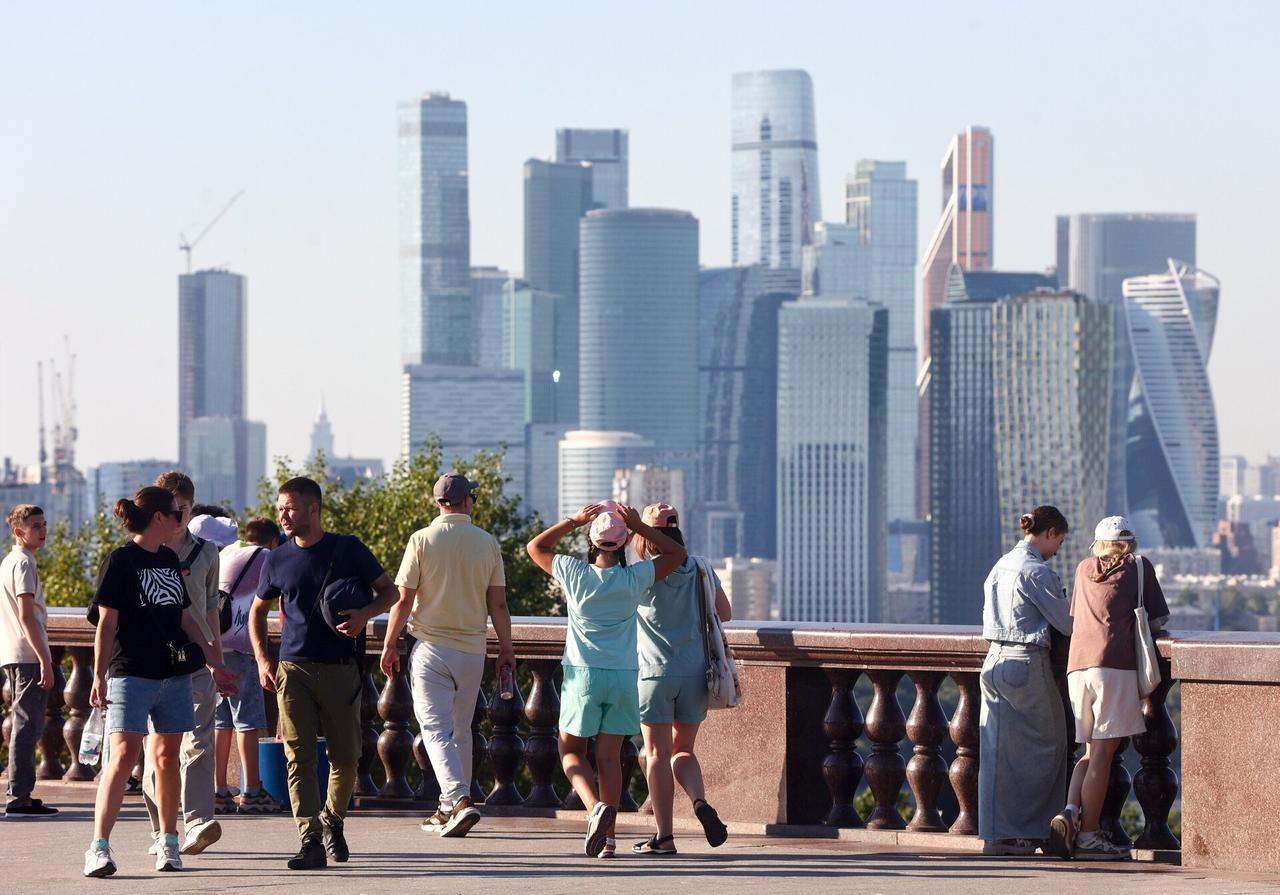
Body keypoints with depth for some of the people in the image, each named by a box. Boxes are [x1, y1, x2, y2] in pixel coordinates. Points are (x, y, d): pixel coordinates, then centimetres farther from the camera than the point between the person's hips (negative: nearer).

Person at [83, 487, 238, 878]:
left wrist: (215, 664, 21)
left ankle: (168, 842, 19)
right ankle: (99, 847, -19)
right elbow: (106, 623, -8)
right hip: (131, 673, -7)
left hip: (174, 674, 7)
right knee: (123, 754, -15)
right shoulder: (121, 560, -6)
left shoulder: (169, 560, 15)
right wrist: (99, 676, -14)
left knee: (167, 757, 9)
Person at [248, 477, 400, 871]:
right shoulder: (278, 560, 8)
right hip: (293, 668, 1)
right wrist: (262, 659, 7)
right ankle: (310, 841, -13)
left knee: (345, 756, 3)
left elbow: (390, 592, 8)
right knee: (299, 757, -8)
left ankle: (332, 821, 29)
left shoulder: (349, 550, 2)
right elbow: (257, 611, 20)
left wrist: (365, 614, -13)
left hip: (340, 668, -1)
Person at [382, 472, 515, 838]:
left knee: (436, 729, -6)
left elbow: (404, 600, -7)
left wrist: (390, 644, 1)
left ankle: (459, 801, -24)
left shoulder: (423, 540, -6)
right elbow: (498, 605, 3)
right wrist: (506, 650, 11)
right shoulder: (488, 544, 1)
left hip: (431, 648, -3)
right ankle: (450, 808, 21)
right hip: (472, 649, 3)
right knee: (461, 731, 15)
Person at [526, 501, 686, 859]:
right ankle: (607, 837, 1)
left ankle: (595, 806, -16)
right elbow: (677, 553, 9)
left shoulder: (574, 574, -5)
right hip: (623, 677, 1)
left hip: (583, 674, -1)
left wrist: (573, 521, 1)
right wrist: (640, 527, -1)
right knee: (609, 755, 5)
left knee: (570, 749, 11)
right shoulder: (634, 578, -4)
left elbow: (535, 547, 11)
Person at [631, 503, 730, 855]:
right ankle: (700, 802, -12)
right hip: (695, 674, 4)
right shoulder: (700, 569, 4)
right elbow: (725, 613, 10)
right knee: (682, 750, 16)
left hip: (655, 674, -4)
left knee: (657, 753, 3)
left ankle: (664, 836, 2)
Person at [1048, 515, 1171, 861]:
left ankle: (1070, 812, -9)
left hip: (1077, 665, 4)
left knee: (1091, 752, 13)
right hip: (1115, 664, -4)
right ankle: (1088, 836, -9)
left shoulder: (1084, 569, 22)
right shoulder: (1138, 566, 12)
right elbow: (1159, 619, 13)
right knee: (1102, 753, -6)